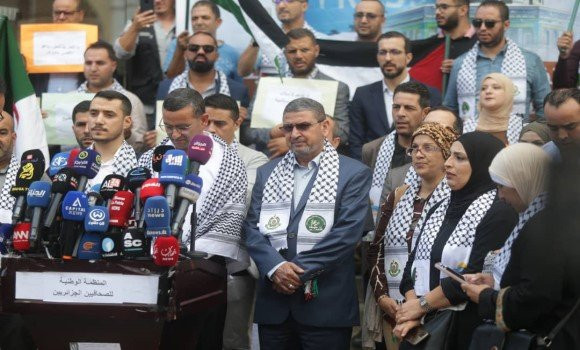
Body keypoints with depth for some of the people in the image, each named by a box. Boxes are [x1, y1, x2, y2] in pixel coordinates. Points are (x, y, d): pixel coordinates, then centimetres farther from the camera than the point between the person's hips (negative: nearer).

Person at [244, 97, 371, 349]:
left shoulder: (354, 174, 0)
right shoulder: (267, 173, 14)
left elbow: (346, 233, -10)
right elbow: (252, 228, 6)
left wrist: (299, 273, -14)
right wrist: (275, 268, -12)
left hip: (325, 304, -4)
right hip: (274, 302, 4)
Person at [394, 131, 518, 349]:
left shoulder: (499, 212, -11)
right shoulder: (440, 209, 14)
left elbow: (475, 278, -19)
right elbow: (414, 264, 7)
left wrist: (422, 304, -10)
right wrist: (412, 309, -10)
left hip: (467, 328, -6)